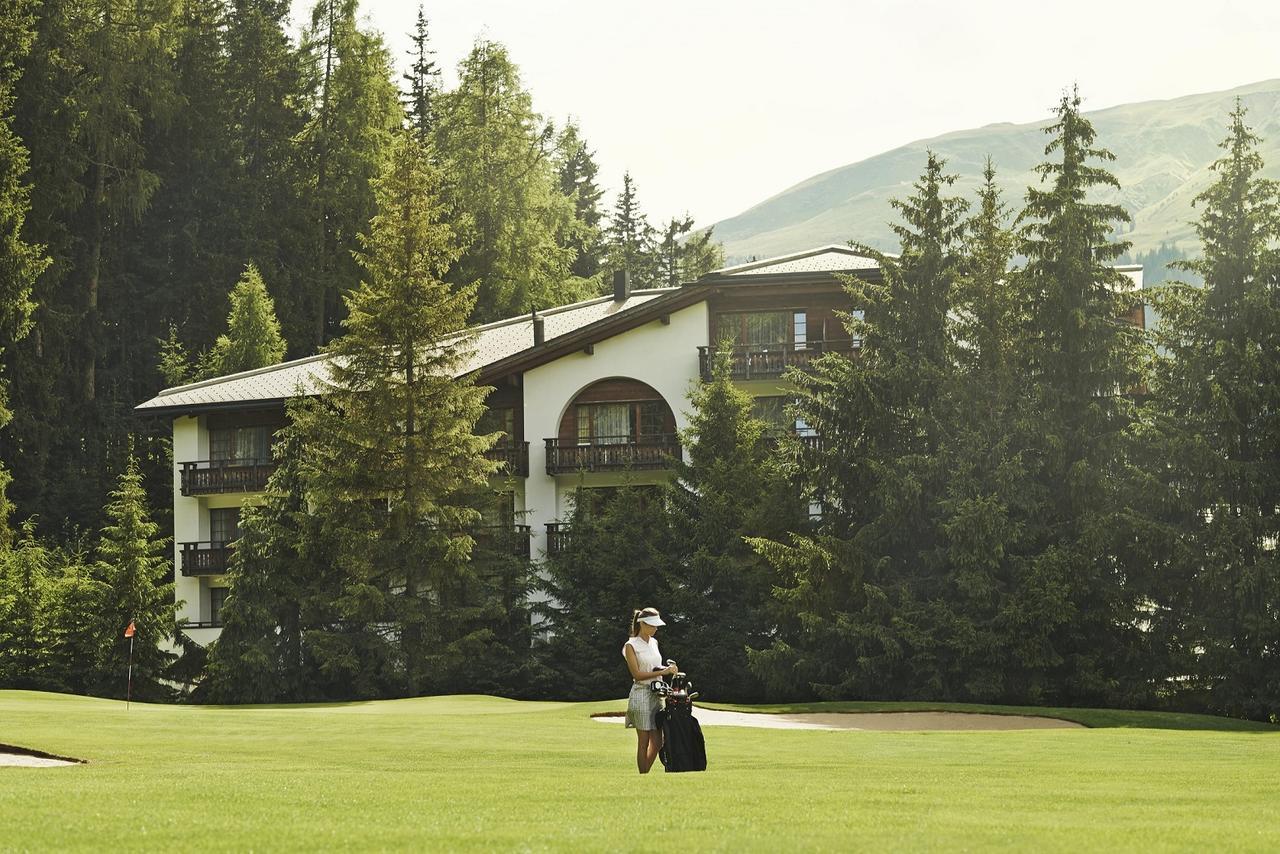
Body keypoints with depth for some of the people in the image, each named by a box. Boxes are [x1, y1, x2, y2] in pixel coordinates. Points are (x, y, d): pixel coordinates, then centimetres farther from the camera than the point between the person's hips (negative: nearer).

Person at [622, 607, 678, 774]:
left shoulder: (654, 642, 14)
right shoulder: (631, 646, -7)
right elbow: (637, 674, -14)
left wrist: (669, 669, 4)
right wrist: (663, 672, -21)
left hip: (656, 695, 7)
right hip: (641, 694, -7)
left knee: (657, 742, 5)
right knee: (644, 741, -4)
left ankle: (645, 774, 18)